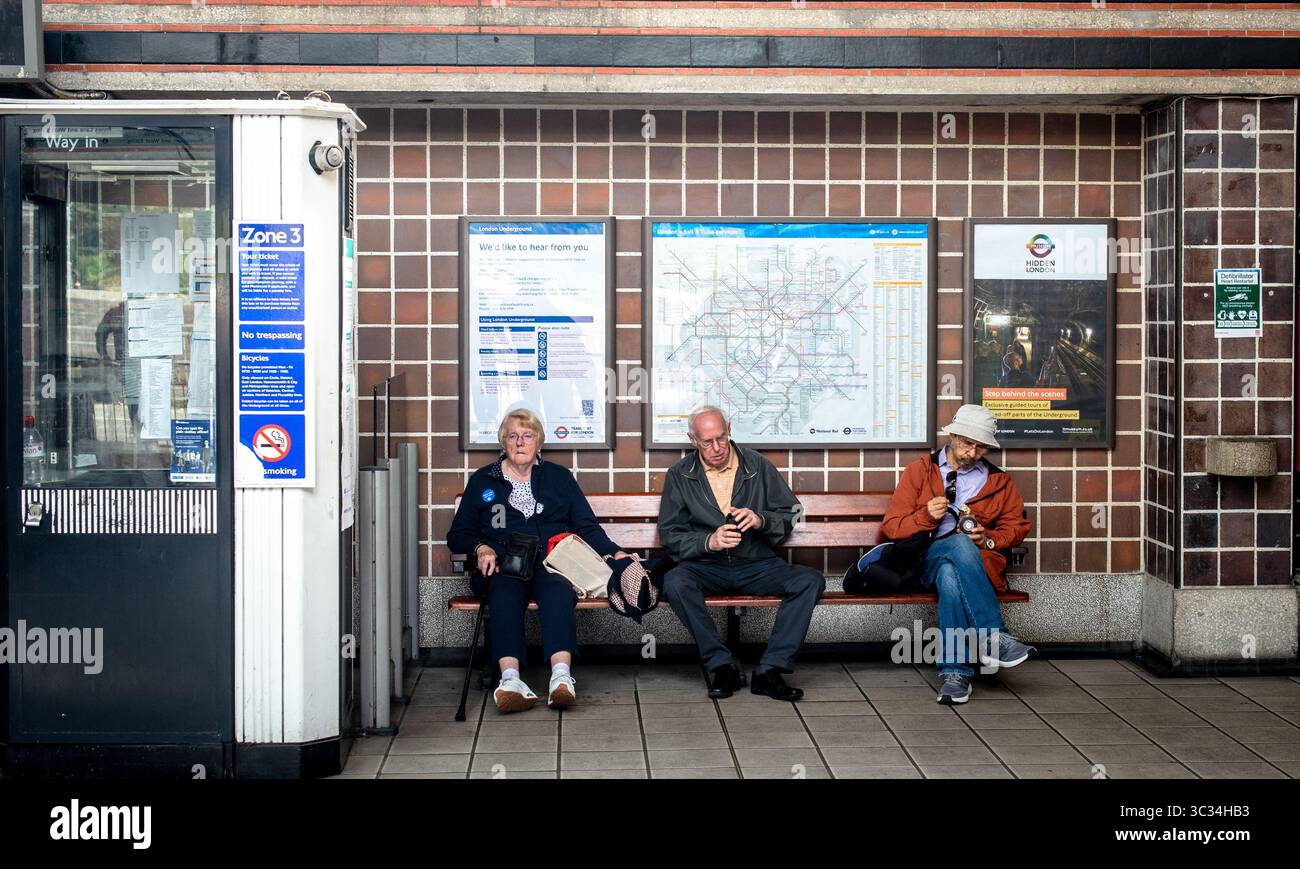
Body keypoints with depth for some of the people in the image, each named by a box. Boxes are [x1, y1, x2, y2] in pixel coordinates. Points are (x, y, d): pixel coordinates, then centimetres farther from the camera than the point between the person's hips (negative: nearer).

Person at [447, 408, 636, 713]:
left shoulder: (558, 476, 23)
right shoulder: (482, 481, 23)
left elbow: (588, 527, 17)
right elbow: (458, 535, 20)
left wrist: (615, 553, 0)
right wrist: (480, 548, -2)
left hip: (552, 561, 0)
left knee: (557, 587, -37)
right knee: (505, 593, -37)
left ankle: (561, 675, -58)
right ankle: (510, 679, -57)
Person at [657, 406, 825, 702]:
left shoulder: (758, 466, 7)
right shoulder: (679, 475, 6)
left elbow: (790, 513, 9)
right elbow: (669, 534, 2)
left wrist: (761, 520, -13)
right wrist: (709, 542, -16)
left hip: (757, 565, 1)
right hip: (706, 567, -1)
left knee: (811, 580, -25)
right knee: (674, 582, -35)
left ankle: (769, 670, -26)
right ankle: (722, 666, -25)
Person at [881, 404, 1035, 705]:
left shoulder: (999, 481, 19)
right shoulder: (919, 471, 12)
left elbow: (1016, 526, 22)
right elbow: (891, 527, 7)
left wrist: (988, 539, 0)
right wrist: (926, 516, -13)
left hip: (978, 563, 1)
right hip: (926, 561, -1)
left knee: (950, 574, -39)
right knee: (960, 544, -39)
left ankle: (954, 671, -43)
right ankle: (993, 637, -42)